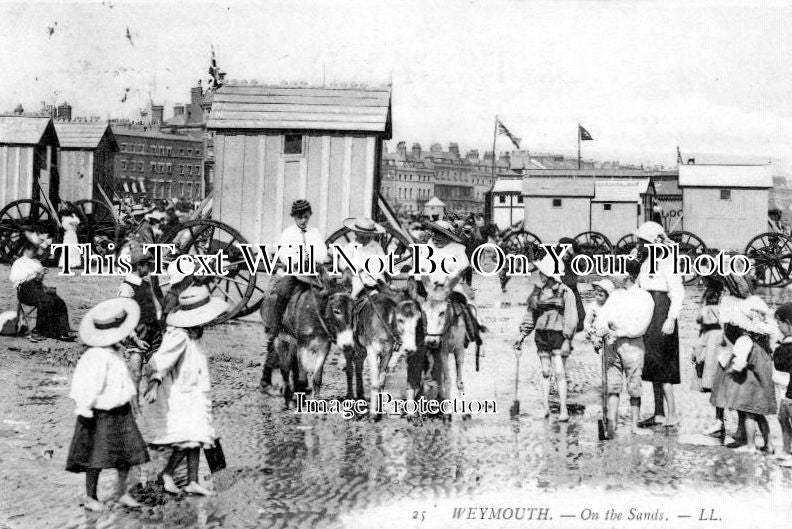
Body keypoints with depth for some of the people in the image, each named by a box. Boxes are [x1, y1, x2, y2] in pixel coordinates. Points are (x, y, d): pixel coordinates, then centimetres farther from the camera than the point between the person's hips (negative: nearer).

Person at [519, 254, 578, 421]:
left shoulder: (565, 292, -8)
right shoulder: (538, 290, 6)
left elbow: (571, 318, -9)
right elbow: (530, 313, 14)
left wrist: (567, 339, -14)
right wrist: (523, 332, 7)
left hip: (558, 335, -4)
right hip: (542, 335, 4)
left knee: (560, 372, -7)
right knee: (545, 371, 9)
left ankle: (563, 410, -3)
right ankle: (546, 407, 16)